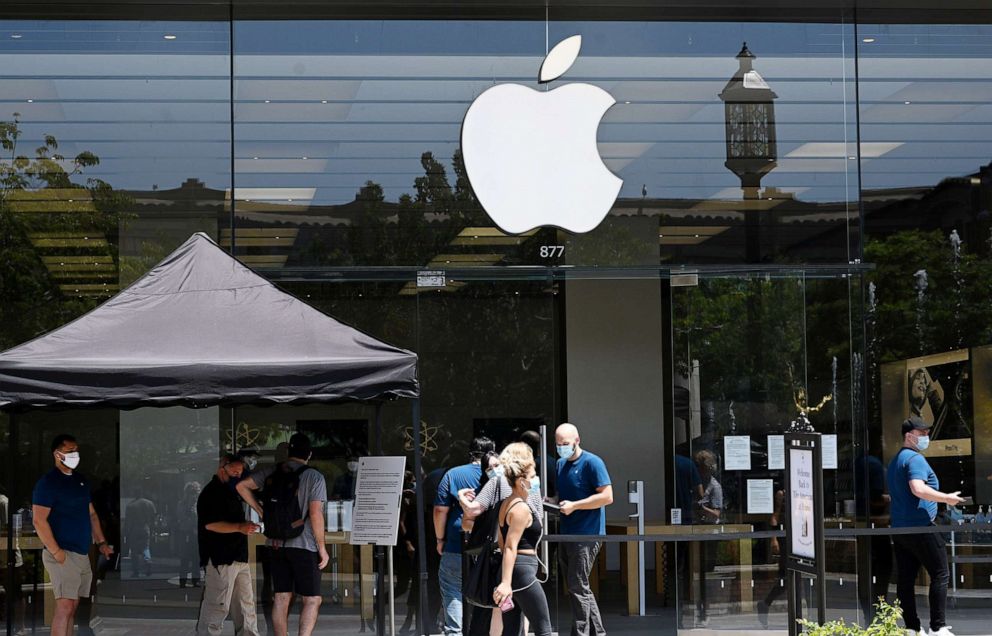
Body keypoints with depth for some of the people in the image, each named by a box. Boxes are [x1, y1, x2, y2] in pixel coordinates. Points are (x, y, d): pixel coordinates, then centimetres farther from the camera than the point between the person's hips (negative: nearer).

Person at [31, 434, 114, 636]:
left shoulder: (81, 481, 17)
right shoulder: (47, 483, -8)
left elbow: (91, 514, 24)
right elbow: (39, 521, -15)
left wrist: (102, 543, 15)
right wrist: (56, 552, -19)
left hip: (82, 554, 8)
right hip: (63, 555, -8)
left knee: (72, 608, 8)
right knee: (65, 607, -14)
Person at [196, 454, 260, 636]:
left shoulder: (230, 492, 19)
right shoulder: (211, 493, -11)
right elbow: (210, 524, -22)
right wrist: (239, 527, -30)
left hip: (238, 558, 10)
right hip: (220, 559, -10)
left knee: (246, 604, 11)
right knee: (218, 606, -8)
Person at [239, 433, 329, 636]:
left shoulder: (272, 472, 6)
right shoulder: (314, 477, -8)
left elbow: (242, 486, 6)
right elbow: (315, 514, -13)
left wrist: (260, 511, 11)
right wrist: (322, 547, -7)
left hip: (276, 545, 5)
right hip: (303, 545, -5)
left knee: (281, 598, 10)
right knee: (312, 600, -1)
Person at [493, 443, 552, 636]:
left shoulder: (506, 504, 15)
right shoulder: (522, 508, -14)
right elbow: (510, 547, -20)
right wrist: (506, 583, -25)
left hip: (511, 570, 10)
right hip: (523, 571, -10)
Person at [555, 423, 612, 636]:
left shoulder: (591, 462, -11)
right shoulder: (560, 464, 14)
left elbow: (607, 496, -16)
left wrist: (574, 505, -18)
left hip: (586, 535, -9)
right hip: (566, 534, 9)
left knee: (577, 587, -9)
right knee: (579, 587, 12)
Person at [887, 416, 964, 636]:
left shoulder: (895, 461, 20)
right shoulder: (915, 459, -11)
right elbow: (918, 488, -27)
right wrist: (946, 498, -19)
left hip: (898, 527, 9)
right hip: (920, 527, -9)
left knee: (906, 578, 6)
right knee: (939, 574, -3)